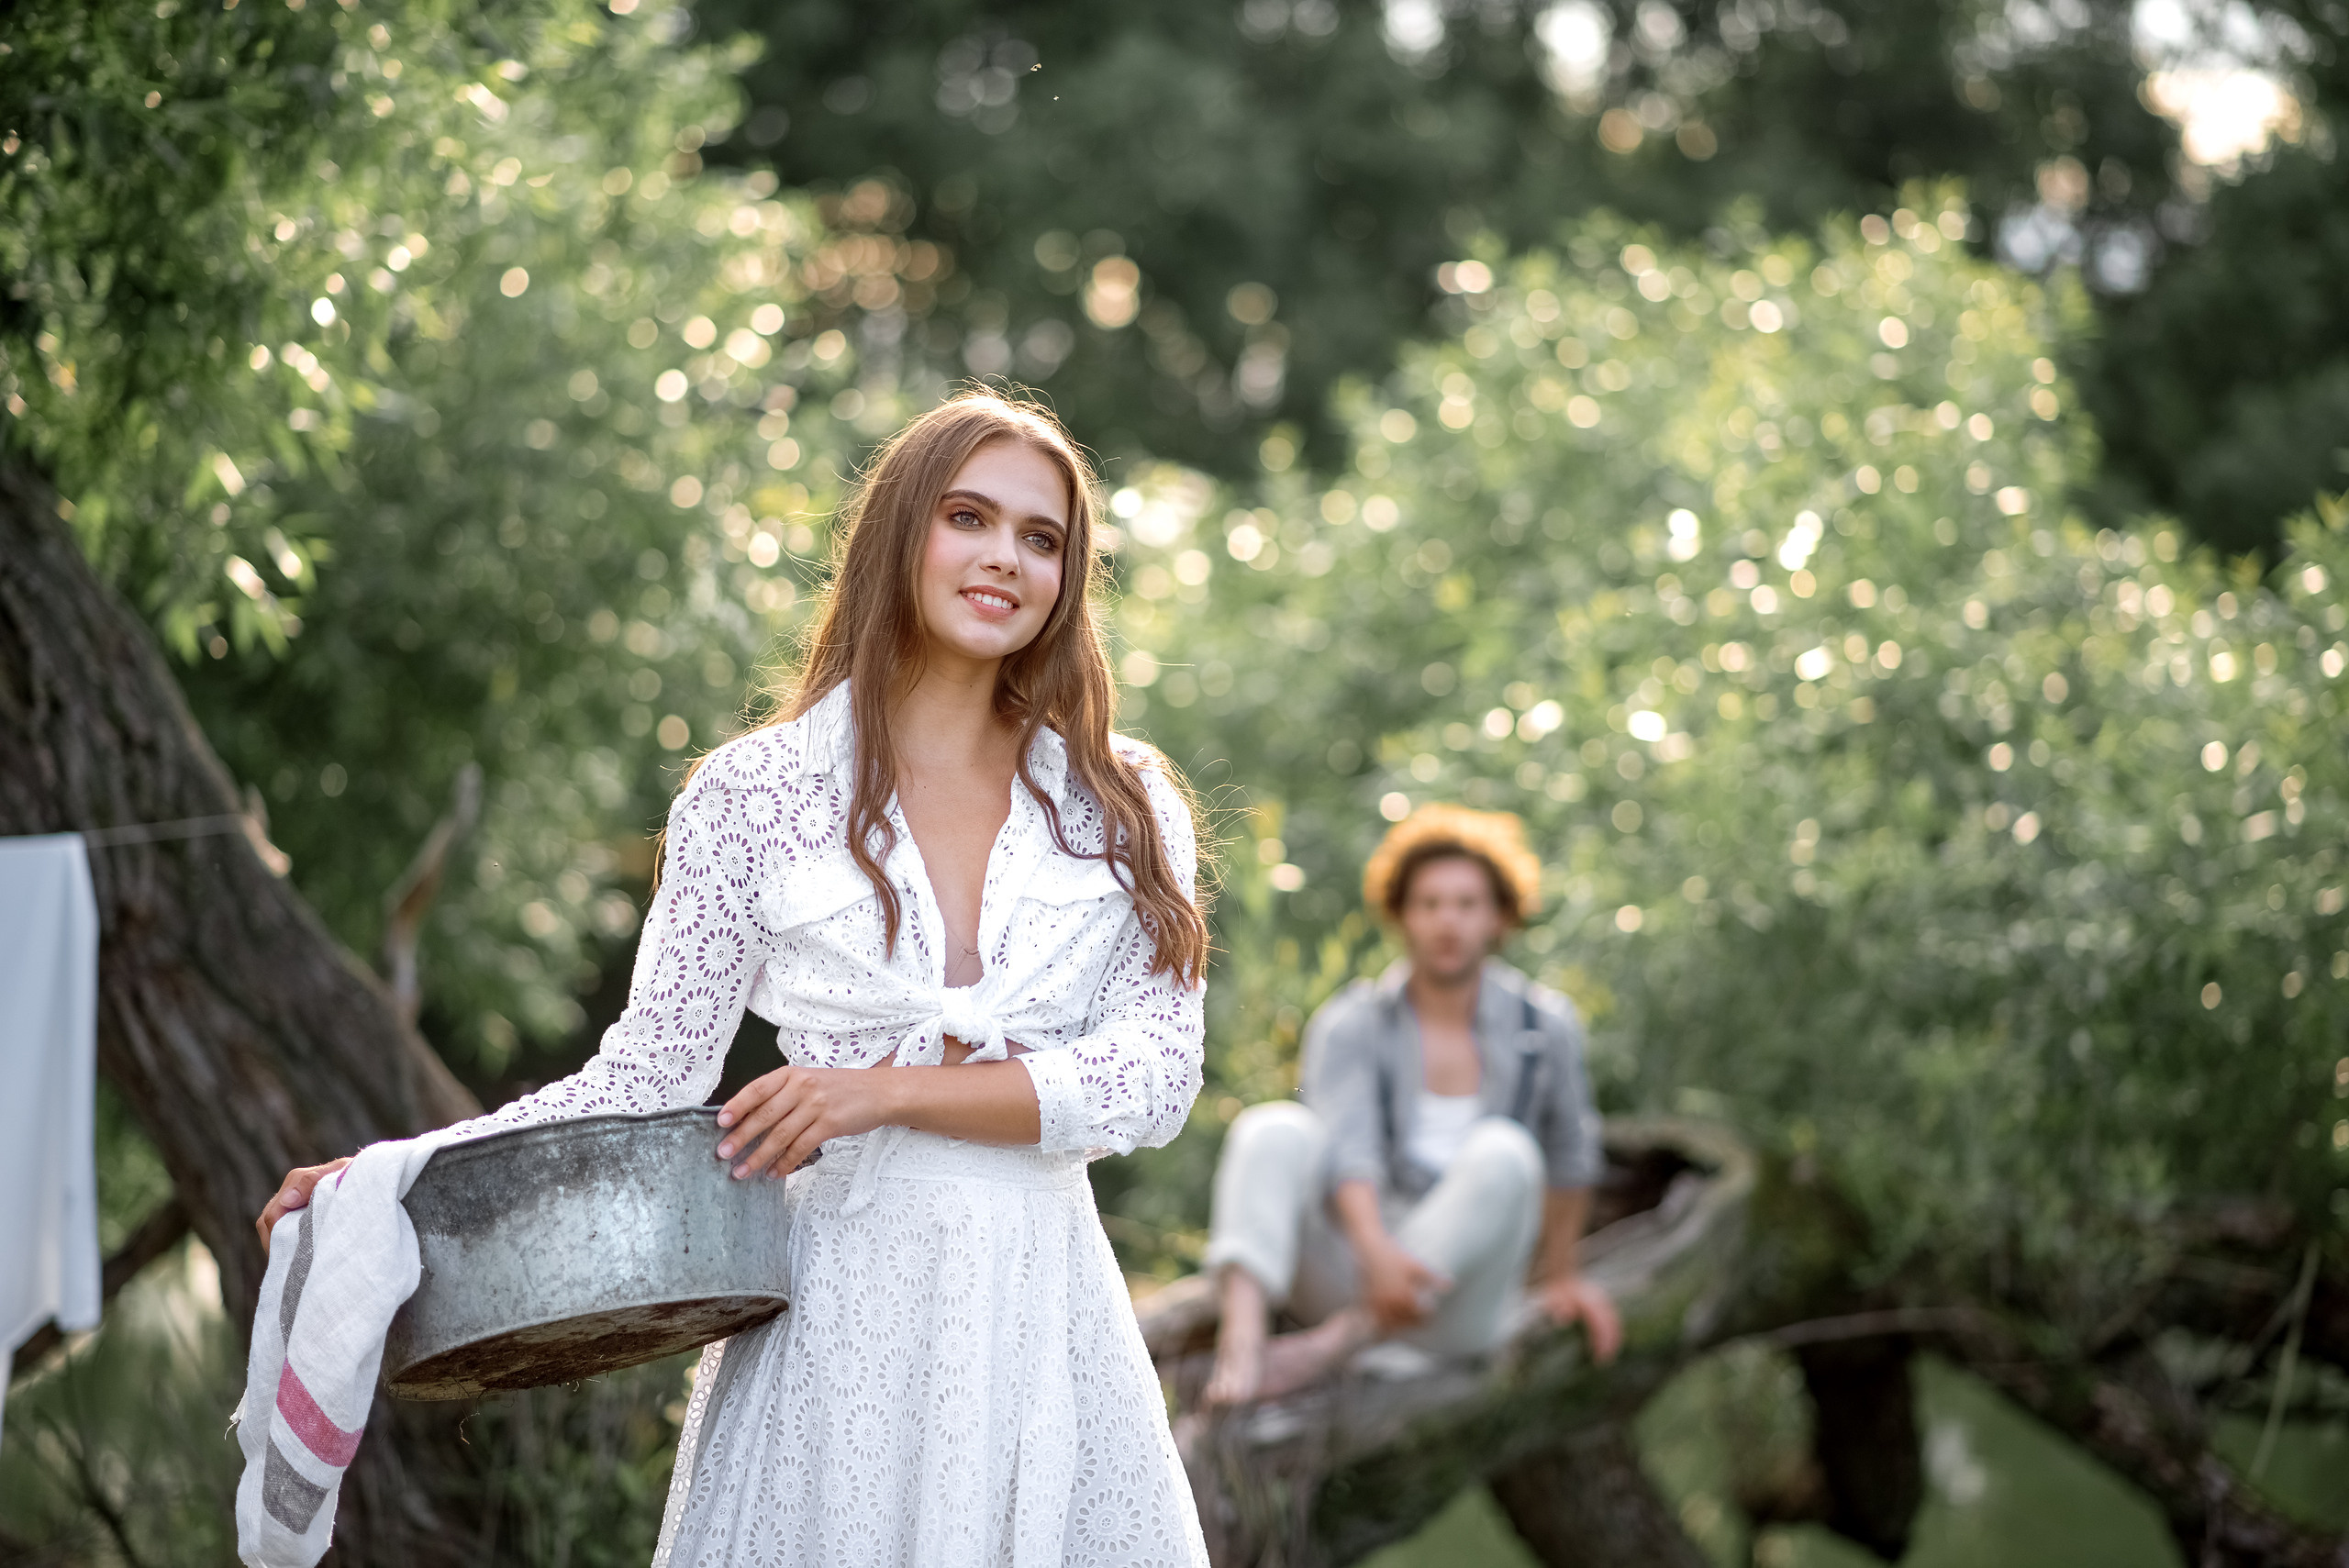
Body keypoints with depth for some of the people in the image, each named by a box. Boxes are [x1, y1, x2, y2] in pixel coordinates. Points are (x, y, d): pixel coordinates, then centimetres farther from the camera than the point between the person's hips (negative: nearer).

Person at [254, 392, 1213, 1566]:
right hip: (839, 1316, -2)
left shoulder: (1124, 807, 6)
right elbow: (648, 1075, 3)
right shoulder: (755, 796, 2)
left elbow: (1156, 1075, -4)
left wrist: (892, 1089, -14)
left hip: (1046, 1307, 2)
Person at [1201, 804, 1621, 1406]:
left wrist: (1560, 1273, 30)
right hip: (1349, 1263, -1)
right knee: (1273, 1130, -27)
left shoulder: (1543, 1027, 4)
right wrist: (1380, 1256, -37)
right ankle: (1242, 1340, -52)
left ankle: (1327, 1347, -35)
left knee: (1503, 1153, -29)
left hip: (1451, 1297, 1)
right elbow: (1350, 1152, -18)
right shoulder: (1349, 1027, -2)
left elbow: (1569, 1154, 20)